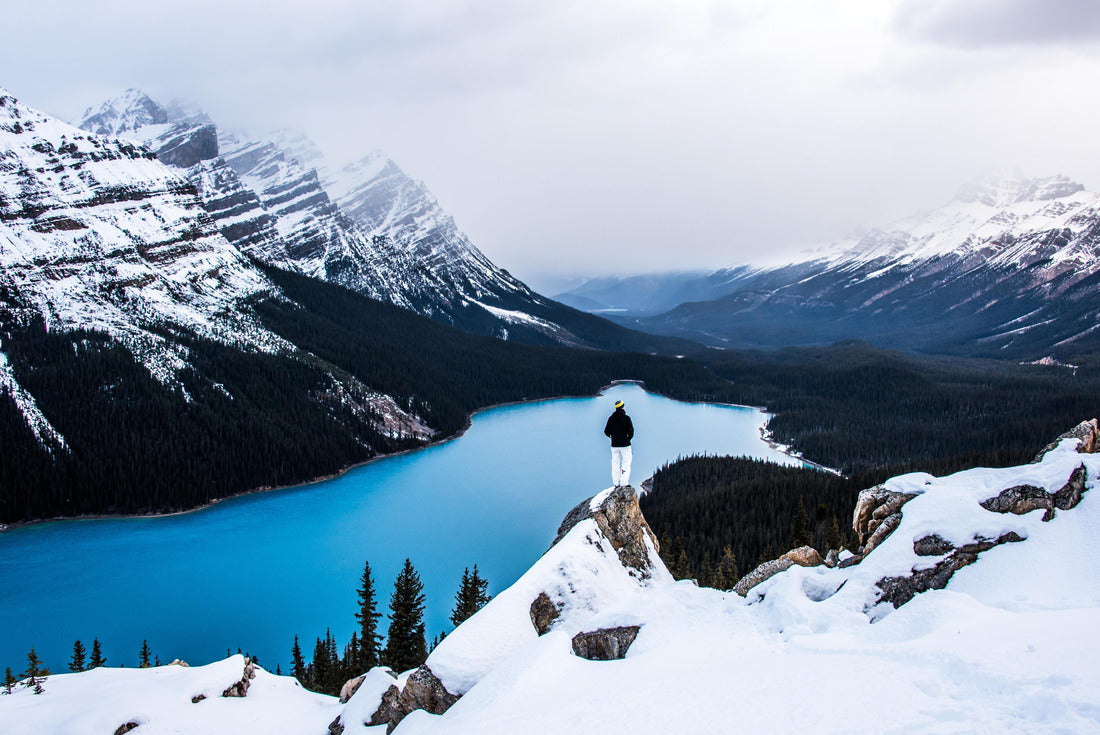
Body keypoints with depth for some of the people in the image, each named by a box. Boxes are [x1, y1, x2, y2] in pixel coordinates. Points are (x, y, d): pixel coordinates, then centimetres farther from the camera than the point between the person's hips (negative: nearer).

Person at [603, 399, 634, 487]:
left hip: (614, 445, 4)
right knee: (626, 463, 4)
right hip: (625, 444, -4)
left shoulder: (611, 418, 2)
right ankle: (624, 483, -2)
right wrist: (628, 438, 5)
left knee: (615, 464, 11)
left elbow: (606, 431, 3)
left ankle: (617, 483, 11)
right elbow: (631, 431, -13)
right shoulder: (626, 418, -10)